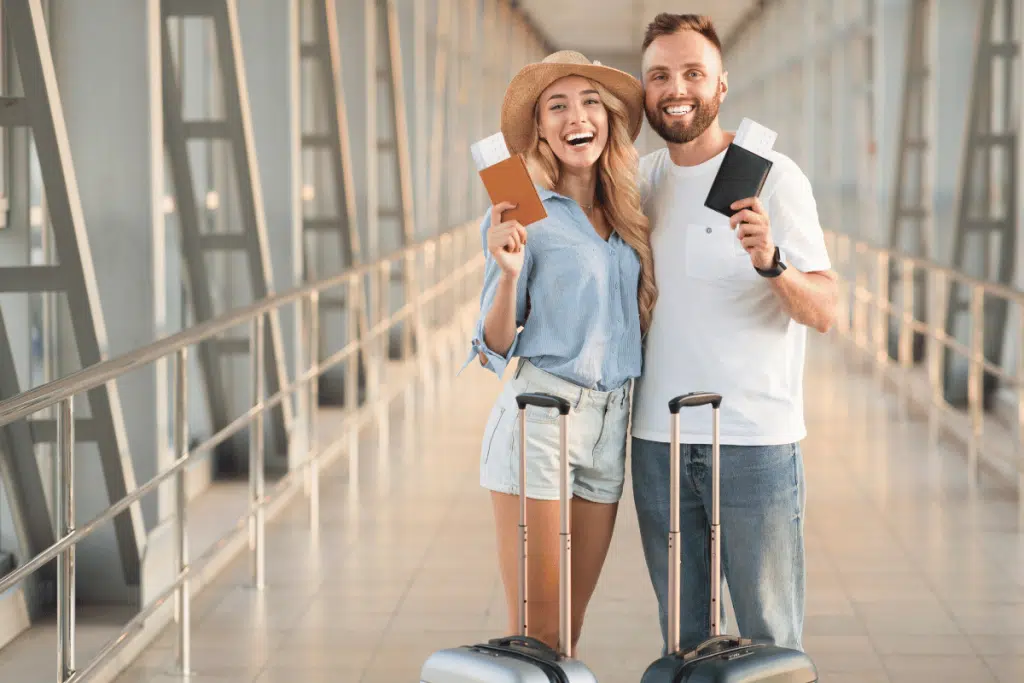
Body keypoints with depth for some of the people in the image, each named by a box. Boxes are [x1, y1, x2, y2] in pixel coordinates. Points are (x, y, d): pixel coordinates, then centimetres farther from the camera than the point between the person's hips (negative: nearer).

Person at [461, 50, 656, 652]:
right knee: (536, 629, -6)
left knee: (571, 625, 9)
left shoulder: (626, 216, 12)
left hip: (611, 424, 6)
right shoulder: (521, 213, -4)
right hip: (539, 418, -6)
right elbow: (495, 346, -4)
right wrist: (508, 272, -22)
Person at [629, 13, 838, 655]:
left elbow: (825, 312, -13)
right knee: (682, 635, 11)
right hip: (658, 439, 5)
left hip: (755, 440, -4)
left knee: (770, 638, 0)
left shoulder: (772, 175, -6)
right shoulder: (643, 179, 8)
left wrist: (771, 263, -32)